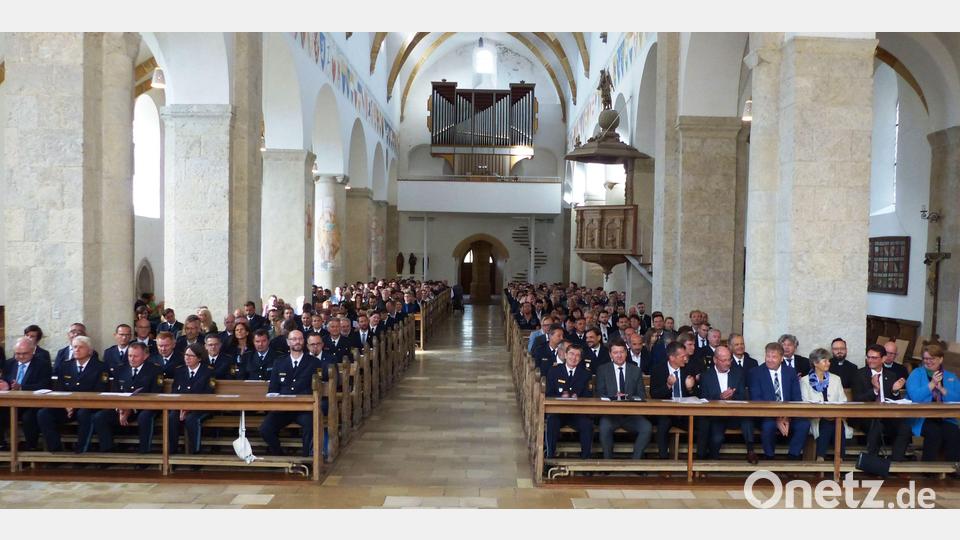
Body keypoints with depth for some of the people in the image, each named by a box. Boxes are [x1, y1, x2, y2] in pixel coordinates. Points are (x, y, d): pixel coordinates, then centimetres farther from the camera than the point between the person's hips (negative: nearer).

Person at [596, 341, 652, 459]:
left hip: (631, 414, 2)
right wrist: (613, 398, -21)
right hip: (610, 413, -2)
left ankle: (635, 460, -9)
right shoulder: (602, 370, 7)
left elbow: (642, 395, 7)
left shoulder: (636, 371, 12)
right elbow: (600, 393, 0)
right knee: (604, 427, -33)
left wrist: (630, 399, -16)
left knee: (647, 428, -26)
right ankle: (608, 461, -11)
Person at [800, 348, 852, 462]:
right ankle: (821, 457, -28)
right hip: (816, 419, -2)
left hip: (835, 418, 2)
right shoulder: (805, 381, 9)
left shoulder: (836, 379, 19)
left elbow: (843, 401, 10)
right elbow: (806, 403, -1)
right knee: (826, 425, -35)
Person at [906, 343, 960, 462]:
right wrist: (932, 384, -10)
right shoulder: (916, 374, 7)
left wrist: (941, 389, -7)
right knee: (934, 432, -31)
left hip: (946, 419, 3)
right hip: (921, 418, -3)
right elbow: (914, 396, -11)